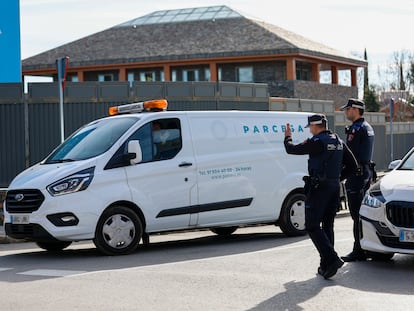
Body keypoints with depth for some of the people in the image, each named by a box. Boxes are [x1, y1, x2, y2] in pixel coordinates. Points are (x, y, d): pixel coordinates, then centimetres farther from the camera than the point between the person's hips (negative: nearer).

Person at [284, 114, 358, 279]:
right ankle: (326, 265, 13)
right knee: (328, 226, 13)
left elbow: (292, 150, -7)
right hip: (335, 187, 8)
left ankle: (332, 259, -19)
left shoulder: (317, 142, -13)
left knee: (312, 227, -5)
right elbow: (352, 165, 14)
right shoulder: (339, 142, 11)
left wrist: (287, 137, 13)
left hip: (319, 188, -8)